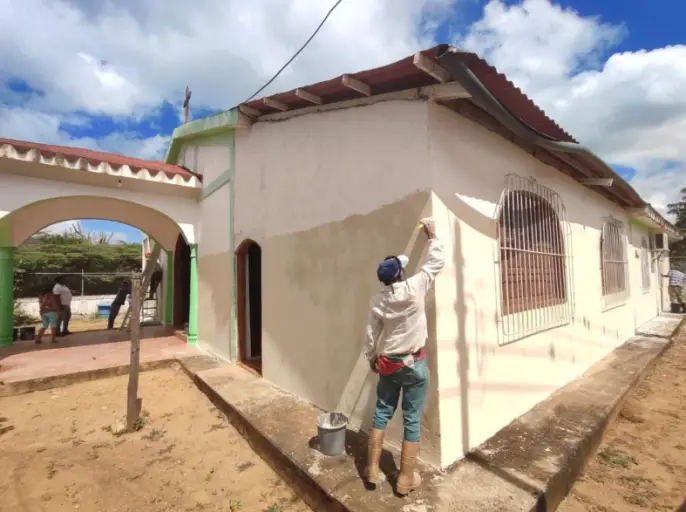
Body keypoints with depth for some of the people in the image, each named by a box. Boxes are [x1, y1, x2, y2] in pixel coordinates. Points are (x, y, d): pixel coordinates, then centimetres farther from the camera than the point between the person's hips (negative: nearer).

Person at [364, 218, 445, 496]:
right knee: (412, 419, 9)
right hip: (415, 364, -3)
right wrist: (432, 235, 9)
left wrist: (372, 358, 16)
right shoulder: (414, 287, -16)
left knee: (382, 413, 16)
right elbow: (436, 262, -4)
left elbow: (372, 333, 1)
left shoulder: (378, 300, -6)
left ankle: (372, 469, 27)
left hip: (388, 363, 4)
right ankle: (405, 479, 22)